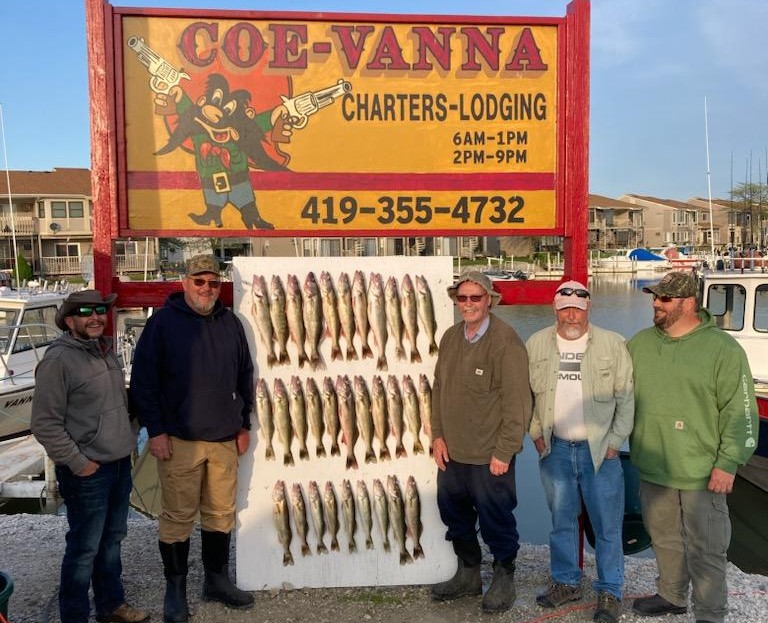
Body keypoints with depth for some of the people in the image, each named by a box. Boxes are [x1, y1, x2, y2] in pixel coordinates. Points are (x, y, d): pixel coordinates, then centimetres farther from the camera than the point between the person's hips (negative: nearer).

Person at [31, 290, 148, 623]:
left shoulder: (106, 351, 9)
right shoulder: (58, 359, -16)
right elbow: (45, 424, -17)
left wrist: (131, 436, 13)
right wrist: (77, 462, -16)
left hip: (120, 463, 8)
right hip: (87, 471, -8)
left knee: (112, 539, 20)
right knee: (85, 548, 3)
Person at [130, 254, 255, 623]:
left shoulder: (230, 323, 9)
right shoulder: (163, 322, -5)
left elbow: (245, 376, 14)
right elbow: (143, 379, -7)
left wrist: (244, 424, 12)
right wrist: (155, 430, -10)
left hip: (225, 439, 4)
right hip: (179, 440, -4)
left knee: (221, 513, 13)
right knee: (178, 517, 5)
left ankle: (217, 580, 29)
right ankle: (175, 589, 21)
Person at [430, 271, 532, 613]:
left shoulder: (506, 341, -16)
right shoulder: (450, 337, 5)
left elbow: (517, 401, -17)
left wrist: (504, 451, -16)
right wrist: (437, 435, 5)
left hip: (490, 456, -6)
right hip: (451, 452, 7)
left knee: (495, 520, 10)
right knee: (454, 515, 20)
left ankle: (504, 577, 34)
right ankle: (468, 573, 42)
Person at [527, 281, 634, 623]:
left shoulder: (612, 344, -6)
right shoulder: (536, 344, 1)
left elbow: (626, 398, -4)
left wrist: (614, 442, -6)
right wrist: (536, 434, 2)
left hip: (600, 450, -2)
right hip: (555, 449, 2)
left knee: (607, 525, 5)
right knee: (561, 521, 15)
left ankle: (609, 592, 21)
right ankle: (566, 582, 32)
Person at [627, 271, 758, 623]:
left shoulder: (723, 349, -11)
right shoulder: (639, 344, 3)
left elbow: (740, 412, -11)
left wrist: (728, 463, -14)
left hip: (702, 473, -5)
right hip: (652, 467, 5)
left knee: (706, 549, 7)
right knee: (664, 538, 20)